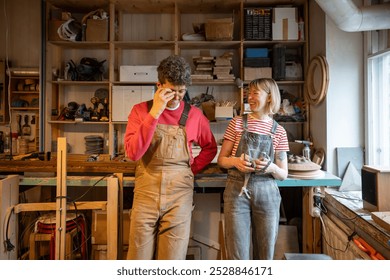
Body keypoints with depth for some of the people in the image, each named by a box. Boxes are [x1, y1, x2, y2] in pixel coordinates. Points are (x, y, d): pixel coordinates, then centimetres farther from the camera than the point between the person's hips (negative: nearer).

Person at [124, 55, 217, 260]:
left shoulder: (194, 115, 3)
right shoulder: (141, 110, 0)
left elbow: (210, 147, 17)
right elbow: (133, 153, -14)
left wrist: (192, 169, 3)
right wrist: (154, 113, -19)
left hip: (179, 195, 1)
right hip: (146, 193, 0)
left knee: (173, 258, 7)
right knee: (139, 257, 9)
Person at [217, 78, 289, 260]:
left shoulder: (279, 132, 4)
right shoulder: (237, 123, 2)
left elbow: (283, 174, 6)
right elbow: (221, 159, 5)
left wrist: (271, 167, -15)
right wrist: (235, 161, -15)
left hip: (266, 193, 1)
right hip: (237, 191, -1)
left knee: (266, 254, 12)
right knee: (238, 255, 2)